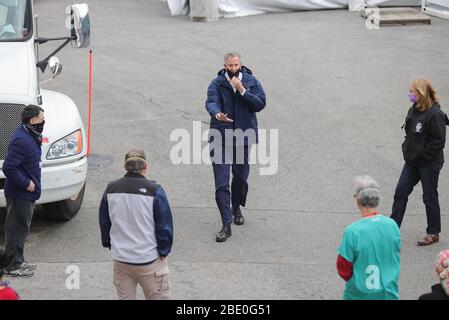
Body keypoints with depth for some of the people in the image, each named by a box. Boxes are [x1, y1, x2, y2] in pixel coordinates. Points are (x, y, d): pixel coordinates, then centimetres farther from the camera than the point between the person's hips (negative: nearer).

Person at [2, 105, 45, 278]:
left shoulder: (30, 136, 8)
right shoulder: (22, 140, -24)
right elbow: (8, 167, -28)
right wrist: (26, 183, -22)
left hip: (26, 193, 10)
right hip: (19, 194, -10)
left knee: (21, 228, 19)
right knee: (17, 229, -1)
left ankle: (18, 261, 30)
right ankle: (12, 266, 9)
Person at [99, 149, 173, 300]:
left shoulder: (111, 189, -1)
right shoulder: (154, 191, -14)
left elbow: (104, 223, 10)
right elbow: (165, 226, -10)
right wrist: (163, 251, 2)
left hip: (120, 260, 4)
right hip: (149, 260, -4)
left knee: (124, 297, 14)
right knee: (158, 297, 7)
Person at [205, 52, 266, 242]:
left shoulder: (251, 82, 1)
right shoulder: (217, 84, -6)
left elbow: (260, 104, -9)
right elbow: (211, 102, -22)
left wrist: (242, 90, -19)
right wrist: (217, 114, -44)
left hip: (243, 136, 2)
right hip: (220, 138, -2)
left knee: (241, 177, 17)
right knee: (221, 183, -9)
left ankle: (237, 209, 45)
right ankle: (226, 225, -6)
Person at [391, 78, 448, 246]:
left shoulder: (435, 114, -20)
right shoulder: (414, 110, 5)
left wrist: (420, 155, -17)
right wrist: (407, 149, 3)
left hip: (429, 164, -8)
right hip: (413, 161, 8)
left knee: (430, 197, 5)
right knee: (400, 192, 6)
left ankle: (433, 233, 20)